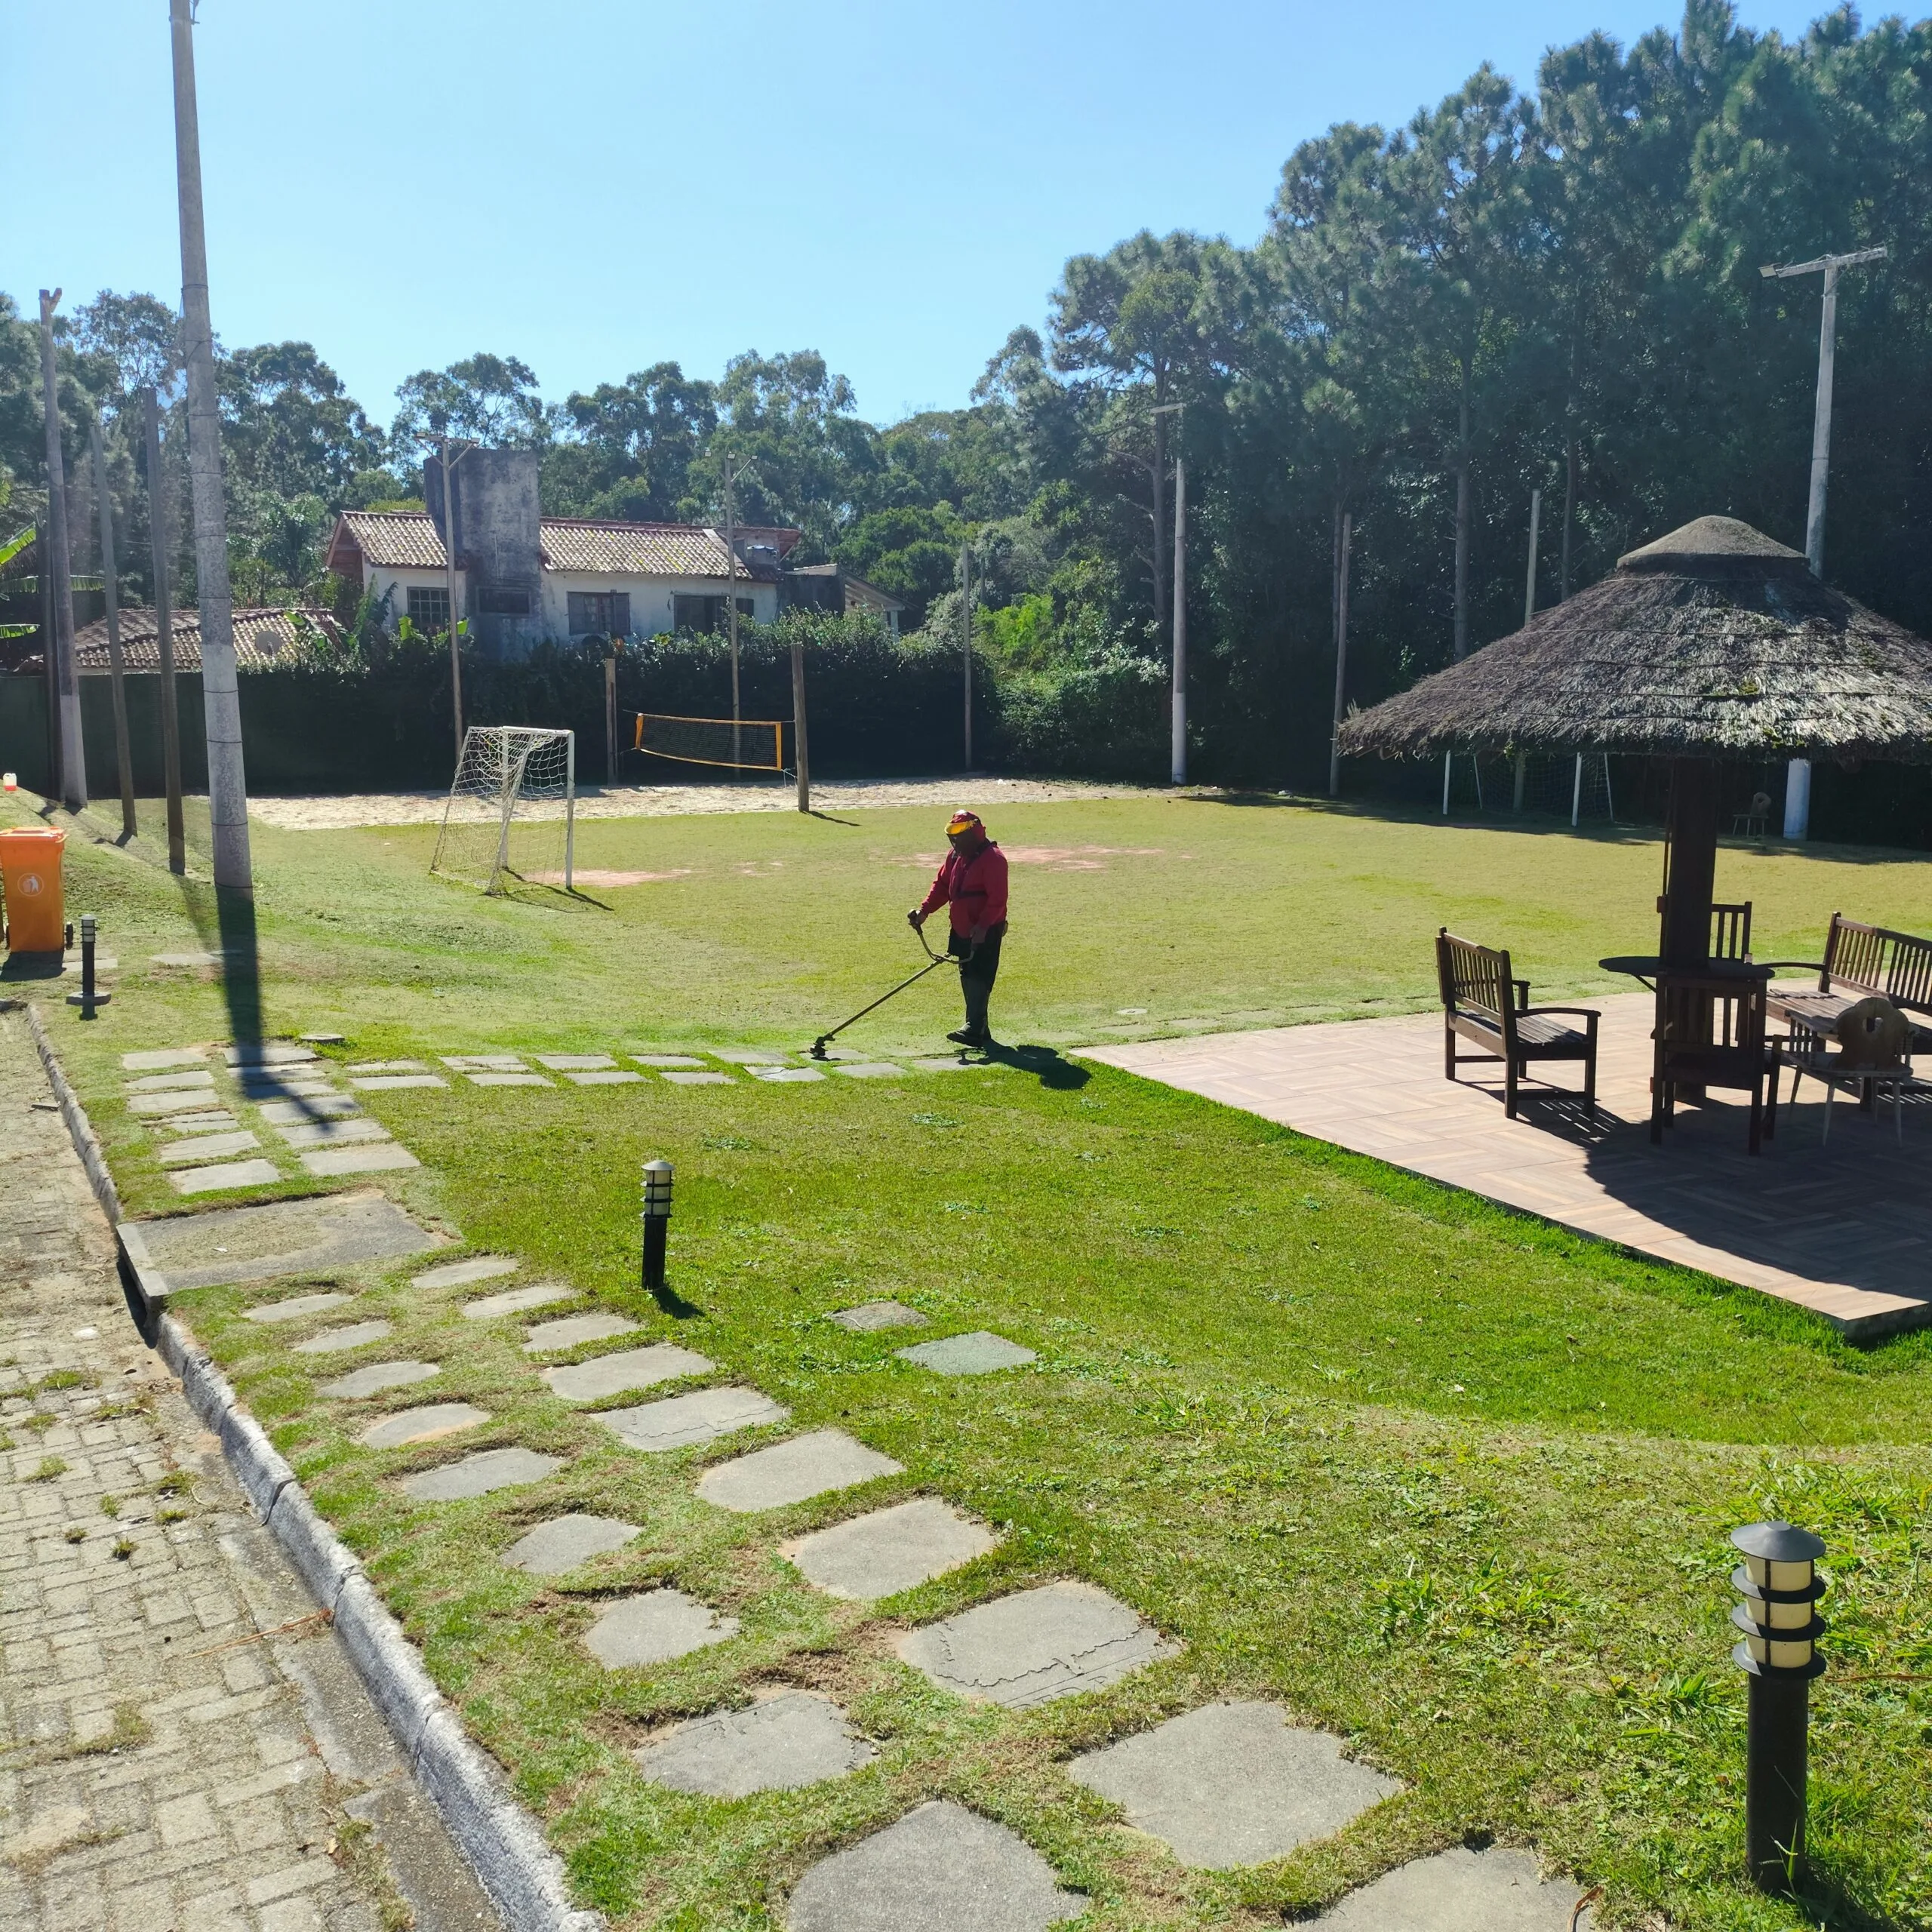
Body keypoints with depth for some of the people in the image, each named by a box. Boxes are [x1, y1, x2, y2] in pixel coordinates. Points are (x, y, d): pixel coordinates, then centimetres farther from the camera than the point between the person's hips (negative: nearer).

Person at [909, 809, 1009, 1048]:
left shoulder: (993, 858, -15)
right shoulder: (955, 856, 12)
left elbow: (997, 899, -20)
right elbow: (942, 885, 15)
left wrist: (982, 926, -28)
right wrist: (924, 910, 2)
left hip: (985, 933, -9)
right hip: (962, 930, 9)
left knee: (978, 977, -13)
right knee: (968, 977, 12)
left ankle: (974, 1028, -15)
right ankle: (978, 1029, 19)